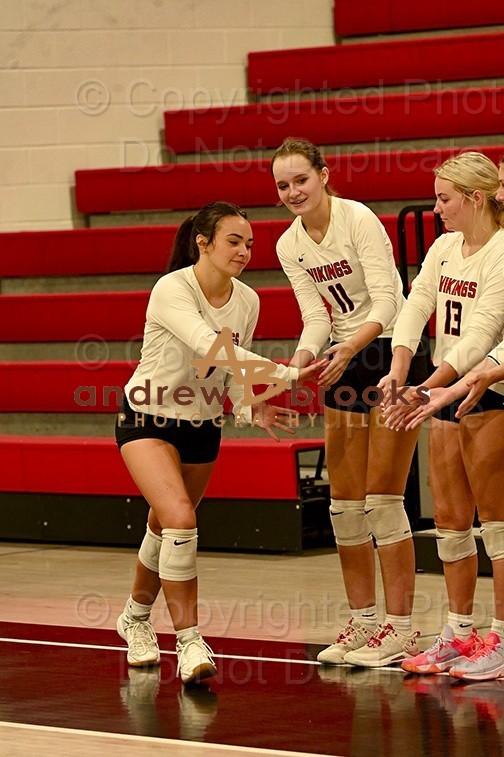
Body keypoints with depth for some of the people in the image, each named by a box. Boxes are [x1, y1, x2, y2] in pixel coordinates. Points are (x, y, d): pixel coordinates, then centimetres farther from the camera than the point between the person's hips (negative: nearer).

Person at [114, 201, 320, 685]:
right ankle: (189, 644, -21)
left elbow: (231, 376, 5)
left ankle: (136, 617, 44)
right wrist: (285, 373, -44)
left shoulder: (247, 301, -4)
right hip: (147, 421, -6)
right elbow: (211, 348, -39)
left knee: (166, 528, 18)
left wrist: (253, 411, -15)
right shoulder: (172, 290, -25)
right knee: (180, 519, -24)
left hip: (202, 426, 6)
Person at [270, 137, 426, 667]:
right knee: (344, 502, 6)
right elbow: (317, 317, 2)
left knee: (382, 498, -10)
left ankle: (399, 629, -5)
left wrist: (348, 349, -36)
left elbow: (386, 301, -22)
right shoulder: (289, 246, 5)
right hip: (343, 362, 7)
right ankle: (363, 622, 16)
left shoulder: (358, 219, -16)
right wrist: (299, 363, -17)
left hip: (392, 353, -7)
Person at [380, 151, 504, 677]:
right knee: (449, 520, 10)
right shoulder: (444, 247, 9)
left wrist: (425, 392, -28)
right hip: (446, 390, 8)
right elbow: (416, 306, -1)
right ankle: (459, 634, 18)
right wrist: (398, 370, -17)